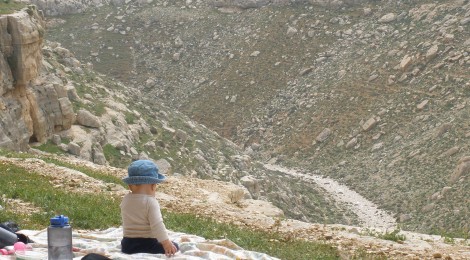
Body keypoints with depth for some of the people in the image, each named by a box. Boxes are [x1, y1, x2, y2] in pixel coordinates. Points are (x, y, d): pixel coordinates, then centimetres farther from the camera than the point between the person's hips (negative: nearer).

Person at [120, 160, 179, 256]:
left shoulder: (125, 200, 7)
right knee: (174, 246, 1)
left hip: (128, 244, 6)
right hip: (147, 244, -6)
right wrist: (166, 242, -22)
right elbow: (157, 225, -22)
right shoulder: (151, 202, -15)